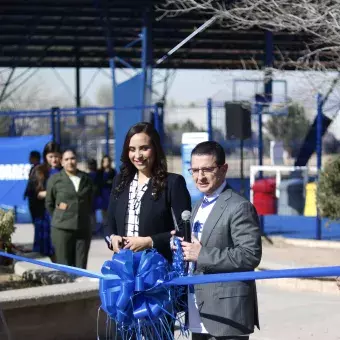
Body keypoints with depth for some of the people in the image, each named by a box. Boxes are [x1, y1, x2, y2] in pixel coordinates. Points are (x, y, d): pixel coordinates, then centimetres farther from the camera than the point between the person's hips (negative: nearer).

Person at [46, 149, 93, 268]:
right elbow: (49, 204, 7)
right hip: (62, 228, -3)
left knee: (81, 267, 4)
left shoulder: (86, 179, 10)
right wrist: (60, 218, 8)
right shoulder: (55, 179, 0)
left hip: (83, 228, 3)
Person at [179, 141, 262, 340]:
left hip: (227, 313, -9)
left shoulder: (239, 207, -12)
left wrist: (202, 255, -20)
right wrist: (186, 250, 4)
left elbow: (251, 256, -21)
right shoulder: (199, 207, 17)